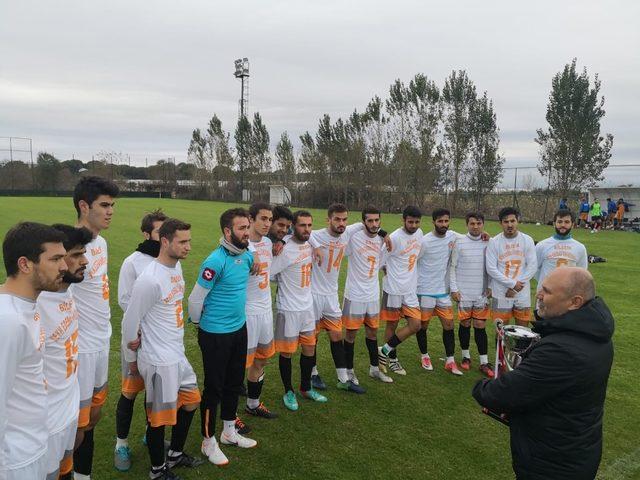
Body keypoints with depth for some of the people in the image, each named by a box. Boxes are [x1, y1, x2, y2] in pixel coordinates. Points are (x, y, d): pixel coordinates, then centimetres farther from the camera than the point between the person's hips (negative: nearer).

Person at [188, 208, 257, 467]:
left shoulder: (247, 256, 0)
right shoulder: (215, 261, -23)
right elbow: (195, 299, -17)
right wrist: (201, 324, -1)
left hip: (239, 329, 7)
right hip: (216, 334, -7)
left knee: (235, 382, 19)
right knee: (214, 387, 6)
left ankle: (229, 432, 38)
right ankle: (208, 441, 25)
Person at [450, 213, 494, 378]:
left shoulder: (488, 243, 1)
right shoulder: (459, 243, -3)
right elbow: (452, 267, 0)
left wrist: (490, 287, 1)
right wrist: (453, 288, -4)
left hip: (482, 293, 1)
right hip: (463, 292, -1)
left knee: (480, 325, 2)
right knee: (465, 324, 8)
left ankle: (484, 362, 7)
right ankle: (466, 356, 24)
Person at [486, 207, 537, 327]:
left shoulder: (527, 240, 0)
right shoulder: (494, 242, -5)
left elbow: (532, 267, -4)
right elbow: (491, 269, -9)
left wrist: (515, 288, -10)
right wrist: (512, 284, -14)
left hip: (523, 294, 2)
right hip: (501, 294, -1)